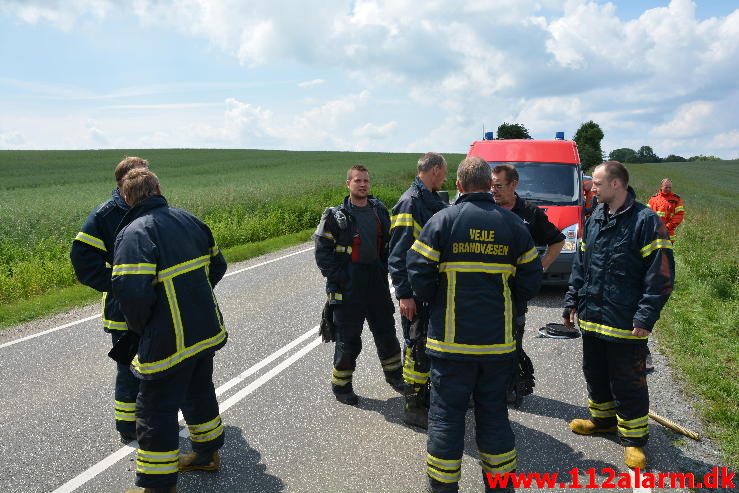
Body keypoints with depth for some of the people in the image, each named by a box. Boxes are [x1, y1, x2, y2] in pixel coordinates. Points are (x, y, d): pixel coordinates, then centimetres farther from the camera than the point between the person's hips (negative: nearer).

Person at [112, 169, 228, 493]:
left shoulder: (134, 233, -19)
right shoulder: (188, 219, 3)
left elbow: (132, 293, -28)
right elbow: (217, 265, 11)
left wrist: (139, 327, -9)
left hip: (168, 342, -7)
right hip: (206, 332, 8)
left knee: (156, 411, 8)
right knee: (199, 392, 25)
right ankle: (207, 454, 43)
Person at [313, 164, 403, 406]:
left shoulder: (379, 211, 7)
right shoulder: (336, 216, -8)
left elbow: (387, 243, 17)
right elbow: (322, 251, -9)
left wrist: (384, 269, 7)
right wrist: (338, 278, -13)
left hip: (377, 282, 5)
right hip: (348, 286, -5)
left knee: (386, 331, 16)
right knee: (348, 338, 2)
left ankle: (394, 374, 37)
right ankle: (341, 386, 20)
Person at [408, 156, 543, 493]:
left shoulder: (442, 220, -7)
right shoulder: (513, 224, 2)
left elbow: (419, 274, -10)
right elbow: (531, 280, 4)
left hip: (451, 339, -3)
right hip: (499, 339, 3)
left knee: (446, 415, 8)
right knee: (494, 413, 17)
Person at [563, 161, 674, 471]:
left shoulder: (645, 221, -13)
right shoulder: (594, 219, 9)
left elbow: (661, 274, -15)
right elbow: (580, 264, 16)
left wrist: (645, 317, -17)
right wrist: (573, 301, 12)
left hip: (625, 323, -7)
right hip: (591, 316, 7)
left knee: (627, 382, 4)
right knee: (595, 373, 21)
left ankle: (633, 438, 21)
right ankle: (603, 419, 41)